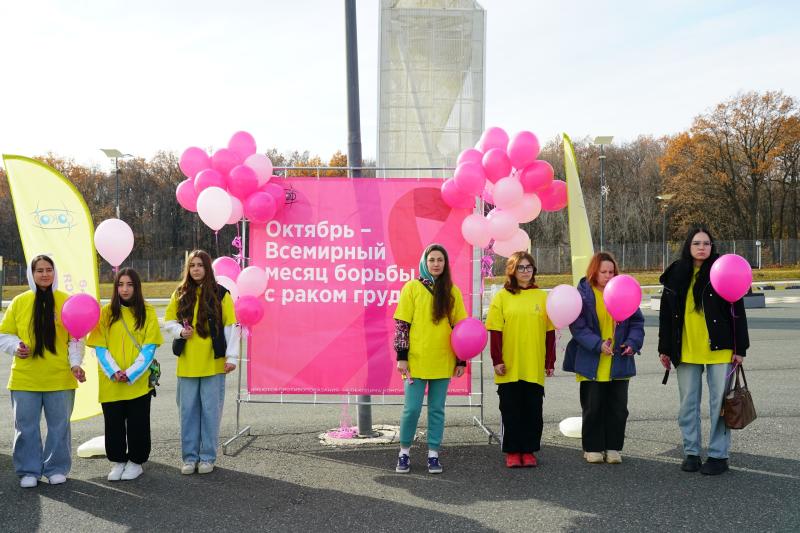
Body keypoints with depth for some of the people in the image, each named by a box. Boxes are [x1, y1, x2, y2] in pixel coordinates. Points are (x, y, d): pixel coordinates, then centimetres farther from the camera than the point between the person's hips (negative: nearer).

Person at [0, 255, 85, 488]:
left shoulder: (66, 301, 2)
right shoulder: (19, 302, 4)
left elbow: (76, 338, 4)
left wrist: (75, 363, -8)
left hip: (60, 378, 0)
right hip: (24, 378, 1)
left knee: (59, 425, 7)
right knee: (26, 427, 6)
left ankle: (56, 469, 22)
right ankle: (29, 471, 19)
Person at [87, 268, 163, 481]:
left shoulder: (147, 312, 0)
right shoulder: (106, 312, 4)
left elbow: (149, 348, -4)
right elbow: (100, 347, 1)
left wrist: (131, 373, -13)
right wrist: (114, 372, -12)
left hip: (139, 382, -1)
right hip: (111, 383, 1)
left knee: (138, 424, 6)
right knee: (114, 424, 8)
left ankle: (135, 461, 21)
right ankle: (117, 462, 24)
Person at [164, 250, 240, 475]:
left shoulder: (220, 294, -2)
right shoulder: (180, 294, 6)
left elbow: (231, 326, -2)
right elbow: (168, 321, 13)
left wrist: (231, 356, -7)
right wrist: (180, 330, -9)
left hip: (213, 363, -2)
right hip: (187, 363, 3)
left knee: (211, 410, 3)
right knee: (188, 411, 7)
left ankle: (207, 457, 13)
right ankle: (190, 457, 16)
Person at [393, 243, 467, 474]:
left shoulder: (452, 292, 7)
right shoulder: (412, 287, 0)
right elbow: (401, 325, -2)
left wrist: (462, 360, 5)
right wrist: (401, 357, -8)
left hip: (442, 362, 2)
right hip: (416, 361, -2)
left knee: (437, 409, 7)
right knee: (412, 408, -1)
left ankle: (433, 455, 16)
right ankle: (404, 452, 17)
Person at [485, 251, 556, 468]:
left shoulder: (543, 297, 6)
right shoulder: (502, 297, 0)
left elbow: (550, 332, 8)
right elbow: (495, 332, -2)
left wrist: (550, 362, 5)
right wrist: (497, 360, -8)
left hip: (535, 368, 2)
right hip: (509, 368, -2)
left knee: (533, 410, 7)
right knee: (511, 411, 5)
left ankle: (529, 450, 19)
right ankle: (512, 452, 15)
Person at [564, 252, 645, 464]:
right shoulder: (583, 294, -5)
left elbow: (637, 321, 8)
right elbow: (578, 326, -10)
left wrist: (633, 342, -9)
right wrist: (597, 344, -21)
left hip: (619, 363, 3)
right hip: (591, 363, -3)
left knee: (618, 408, 8)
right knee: (593, 408, 6)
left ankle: (613, 447, 20)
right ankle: (592, 448, 19)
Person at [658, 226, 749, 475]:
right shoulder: (676, 274, 5)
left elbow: (737, 311, -3)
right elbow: (666, 314, 10)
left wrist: (739, 348, -6)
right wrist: (665, 349, 9)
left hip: (718, 349, -3)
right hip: (686, 350, 3)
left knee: (719, 403, 2)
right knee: (688, 403, 8)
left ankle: (718, 455, 12)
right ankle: (691, 452, 19)